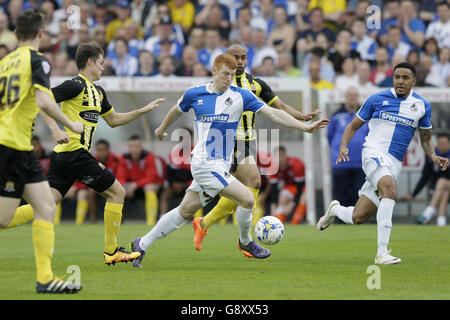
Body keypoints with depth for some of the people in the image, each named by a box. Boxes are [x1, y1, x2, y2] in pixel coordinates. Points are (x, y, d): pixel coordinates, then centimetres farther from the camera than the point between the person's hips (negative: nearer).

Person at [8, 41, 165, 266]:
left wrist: (144, 110, 27)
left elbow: (113, 120, 32)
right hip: (74, 152, -9)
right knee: (117, 192, 0)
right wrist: (55, 129, -26)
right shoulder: (76, 85, -9)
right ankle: (111, 252, 5)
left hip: (62, 155, 9)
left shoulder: (97, 92, 20)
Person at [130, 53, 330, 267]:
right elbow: (177, 111, 19)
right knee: (247, 199, -15)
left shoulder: (240, 96, 1)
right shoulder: (194, 95, -2)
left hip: (220, 166, 4)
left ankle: (141, 245, 25)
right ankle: (245, 242, 12)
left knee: (186, 210, 11)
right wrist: (162, 128, 34)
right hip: (204, 163, -4)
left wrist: (306, 127, -11)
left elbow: (273, 113, -3)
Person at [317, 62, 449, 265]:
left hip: (395, 164, 4)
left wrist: (433, 156, -1)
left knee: (358, 218, 2)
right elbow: (353, 126, 10)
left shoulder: (422, 105, 10)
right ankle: (382, 253, -35)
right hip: (374, 153, -4)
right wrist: (343, 147, -8)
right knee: (390, 191, -35)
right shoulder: (377, 99, 3)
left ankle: (335, 210, 39)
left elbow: (425, 139, 20)